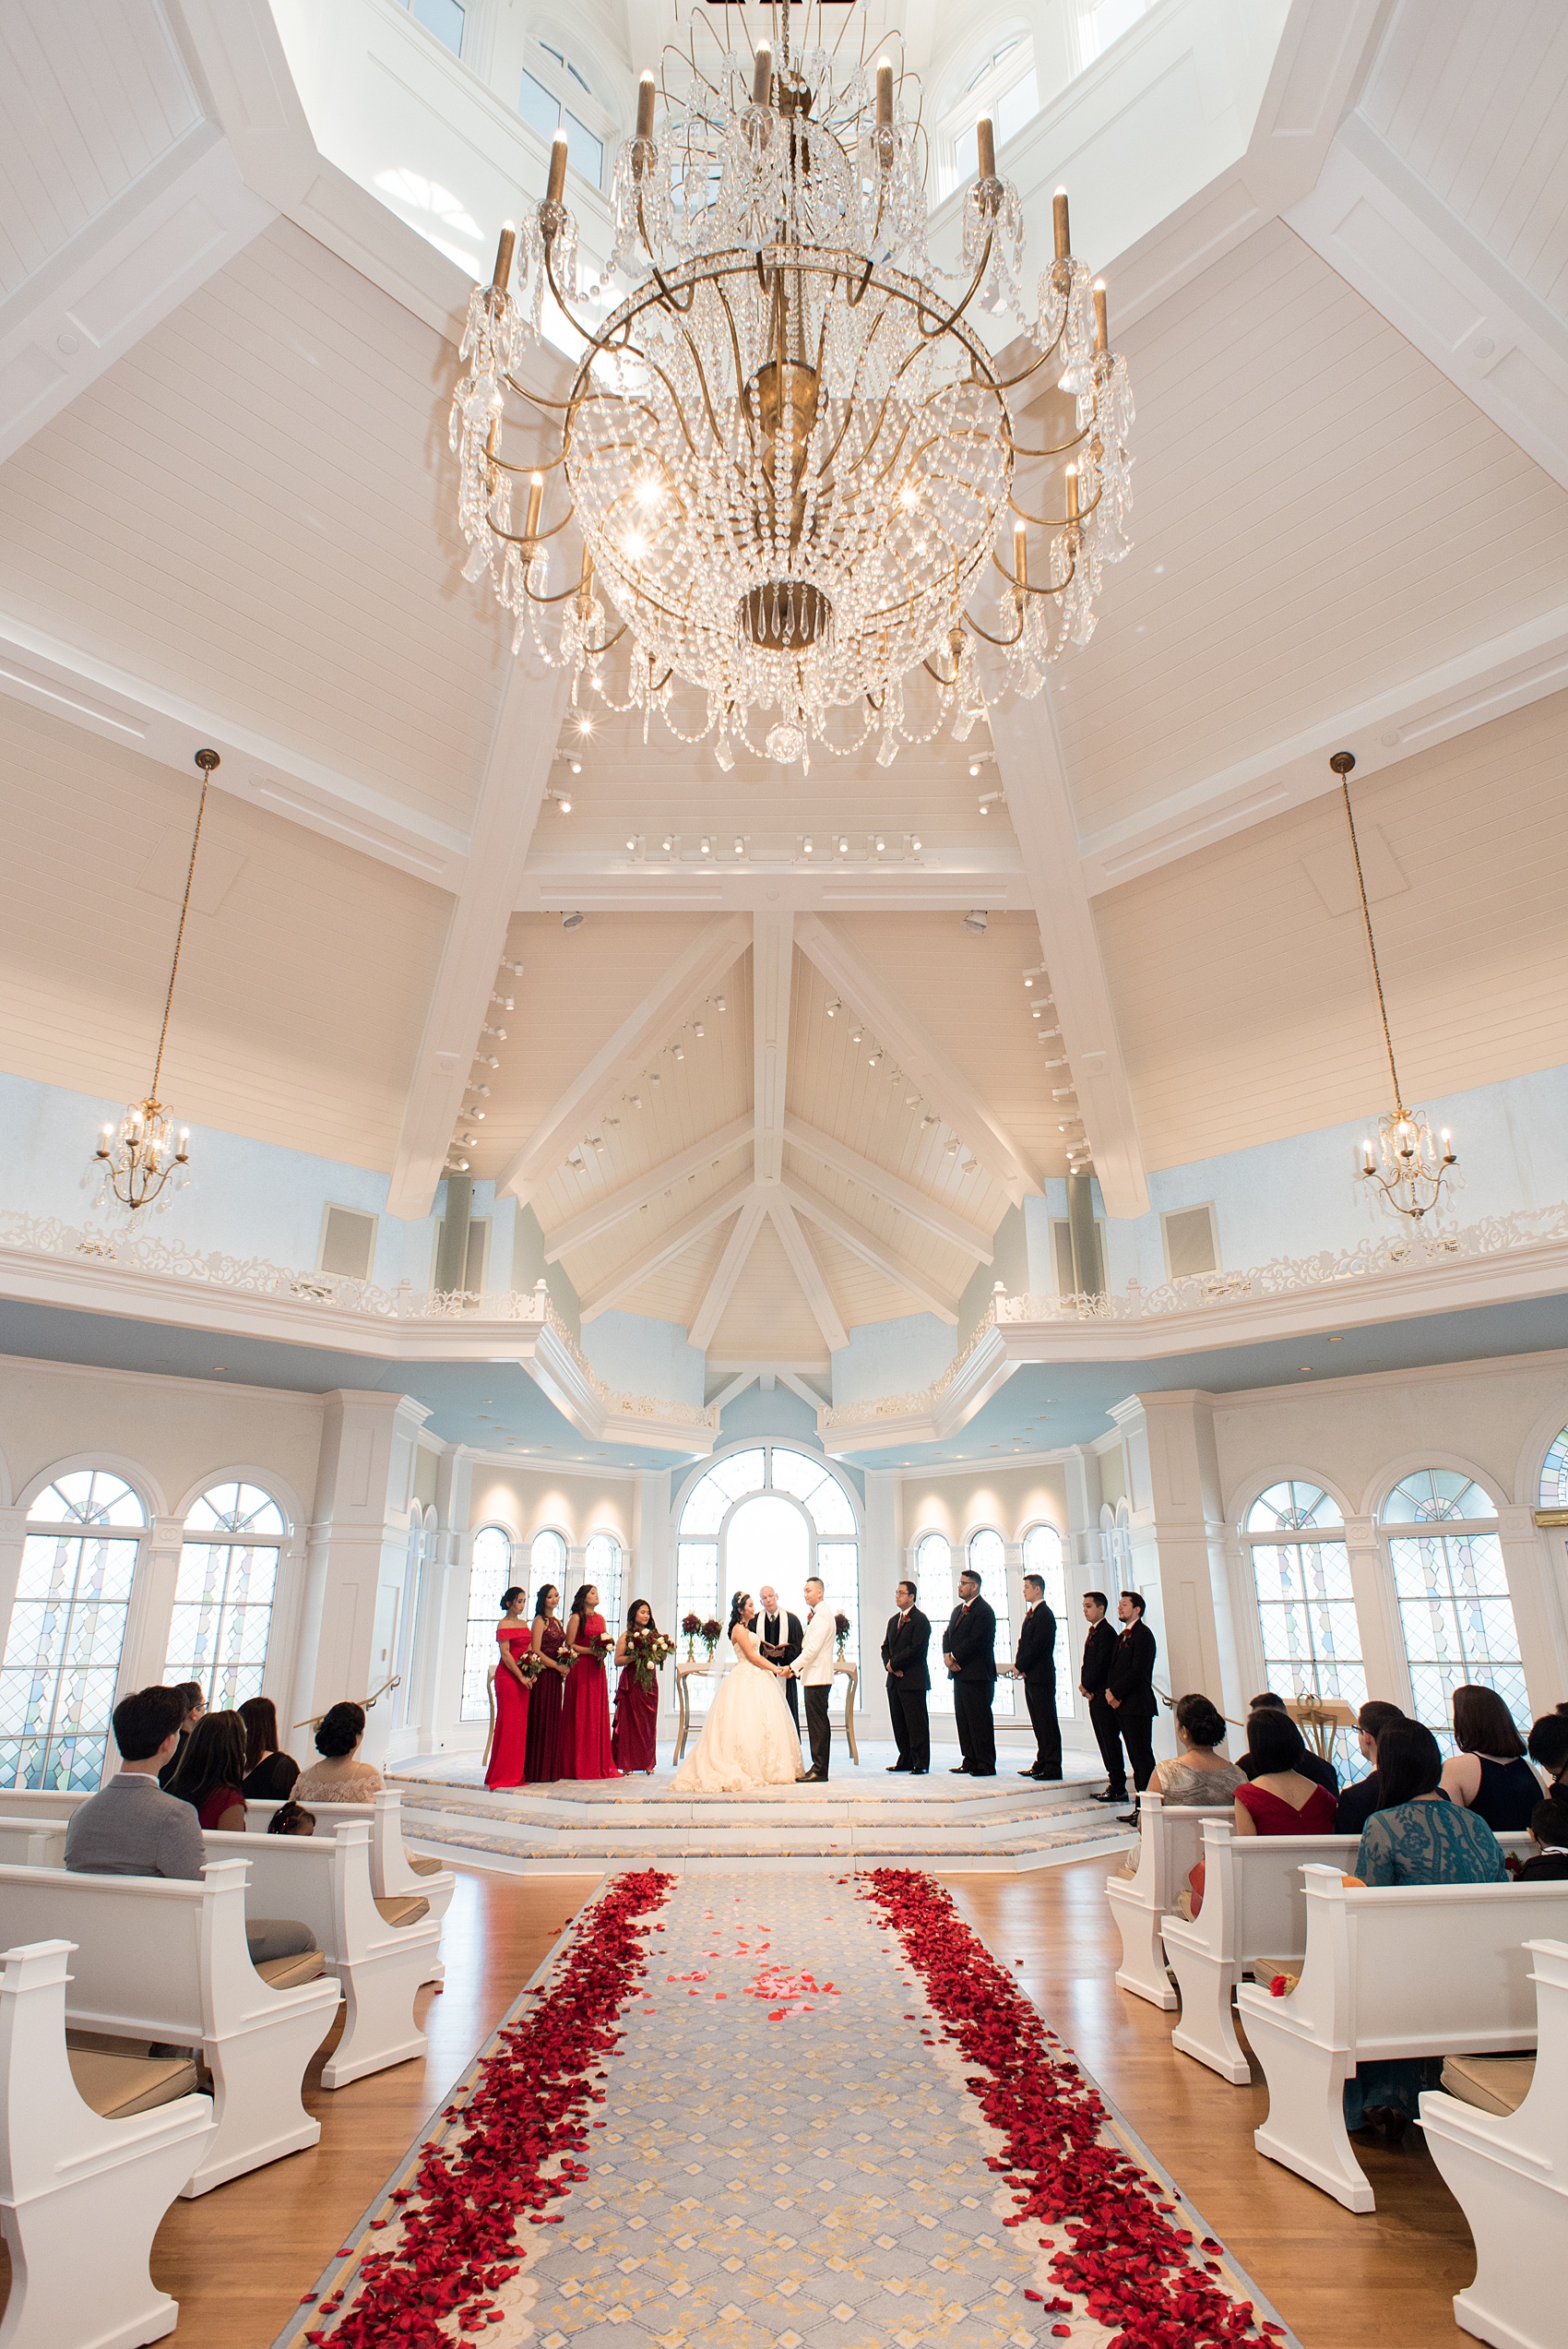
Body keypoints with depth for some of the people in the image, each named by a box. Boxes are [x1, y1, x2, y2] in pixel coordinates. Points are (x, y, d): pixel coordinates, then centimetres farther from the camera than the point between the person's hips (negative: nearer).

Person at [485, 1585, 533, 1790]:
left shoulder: (523, 1624, 15)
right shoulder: (504, 1624, -8)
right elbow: (505, 1654, -14)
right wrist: (521, 1676, -16)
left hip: (522, 1677, 8)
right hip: (508, 1676, -7)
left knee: (521, 1723, 9)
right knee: (509, 1723, -4)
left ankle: (517, 1772, 15)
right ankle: (504, 1774, 3)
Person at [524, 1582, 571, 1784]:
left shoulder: (558, 1622, 15)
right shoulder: (540, 1621, -8)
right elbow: (536, 1651, -15)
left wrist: (565, 1666, 3)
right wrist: (557, 1666, -14)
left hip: (556, 1676, 8)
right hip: (543, 1675, -8)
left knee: (554, 1720, 9)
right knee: (541, 1720, -5)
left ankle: (551, 1769, 15)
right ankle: (538, 1772, 0)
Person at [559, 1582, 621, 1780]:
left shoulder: (600, 1619, 15)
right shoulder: (576, 1618, -5)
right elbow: (569, 1646, -9)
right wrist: (591, 1650, -17)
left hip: (597, 1669, 6)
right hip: (580, 1669, -6)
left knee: (598, 1714, 6)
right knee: (580, 1715, -4)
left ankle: (599, 1764, 12)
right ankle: (578, 1766, 3)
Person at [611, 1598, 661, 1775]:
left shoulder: (652, 1634, 12)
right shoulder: (626, 1636, 0)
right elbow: (618, 1660, -7)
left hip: (649, 1682, 4)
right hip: (631, 1683, -4)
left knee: (649, 1722, 5)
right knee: (630, 1722, -4)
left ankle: (648, 1762, 13)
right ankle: (628, 1764, 2)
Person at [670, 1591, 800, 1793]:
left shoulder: (747, 1628, 17)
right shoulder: (739, 1629, -12)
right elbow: (752, 1656, -15)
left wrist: (777, 1668, 7)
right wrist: (776, 1669, -9)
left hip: (755, 1678, 10)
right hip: (745, 1680, -10)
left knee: (760, 1725, 7)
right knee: (747, 1725, -8)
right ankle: (746, 1770, -5)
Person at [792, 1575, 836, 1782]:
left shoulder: (822, 1616, -15)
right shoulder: (817, 1615, 18)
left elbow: (813, 1649, -20)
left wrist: (792, 1667, -17)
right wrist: (799, 1668, 15)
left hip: (818, 1677, -10)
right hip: (814, 1676, 10)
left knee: (818, 1723, -7)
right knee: (817, 1723, 11)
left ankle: (819, 1771, -4)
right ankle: (818, 1767, 15)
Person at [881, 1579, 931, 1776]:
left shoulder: (920, 1620, -9)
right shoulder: (893, 1620, 17)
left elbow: (915, 1649, -18)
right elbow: (886, 1646, 17)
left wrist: (893, 1664, -12)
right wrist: (890, 1665, -3)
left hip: (913, 1680, -8)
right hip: (894, 1679, 8)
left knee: (917, 1723, -3)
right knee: (899, 1723, 11)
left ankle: (921, 1764, 2)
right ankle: (906, 1761, 21)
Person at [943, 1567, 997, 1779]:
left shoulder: (983, 1611, -12)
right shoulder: (958, 1610, 18)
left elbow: (975, 1641, -20)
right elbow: (948, 1635, 16)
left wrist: (954, 1657, -14)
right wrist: (947, 1656, -3)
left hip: (977, 1674, -9)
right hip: (960, 1673, 9)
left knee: (980, 1720, -5)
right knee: (963, 1720, 11)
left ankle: (986, 1765, 1)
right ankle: (970, 1762, 18)